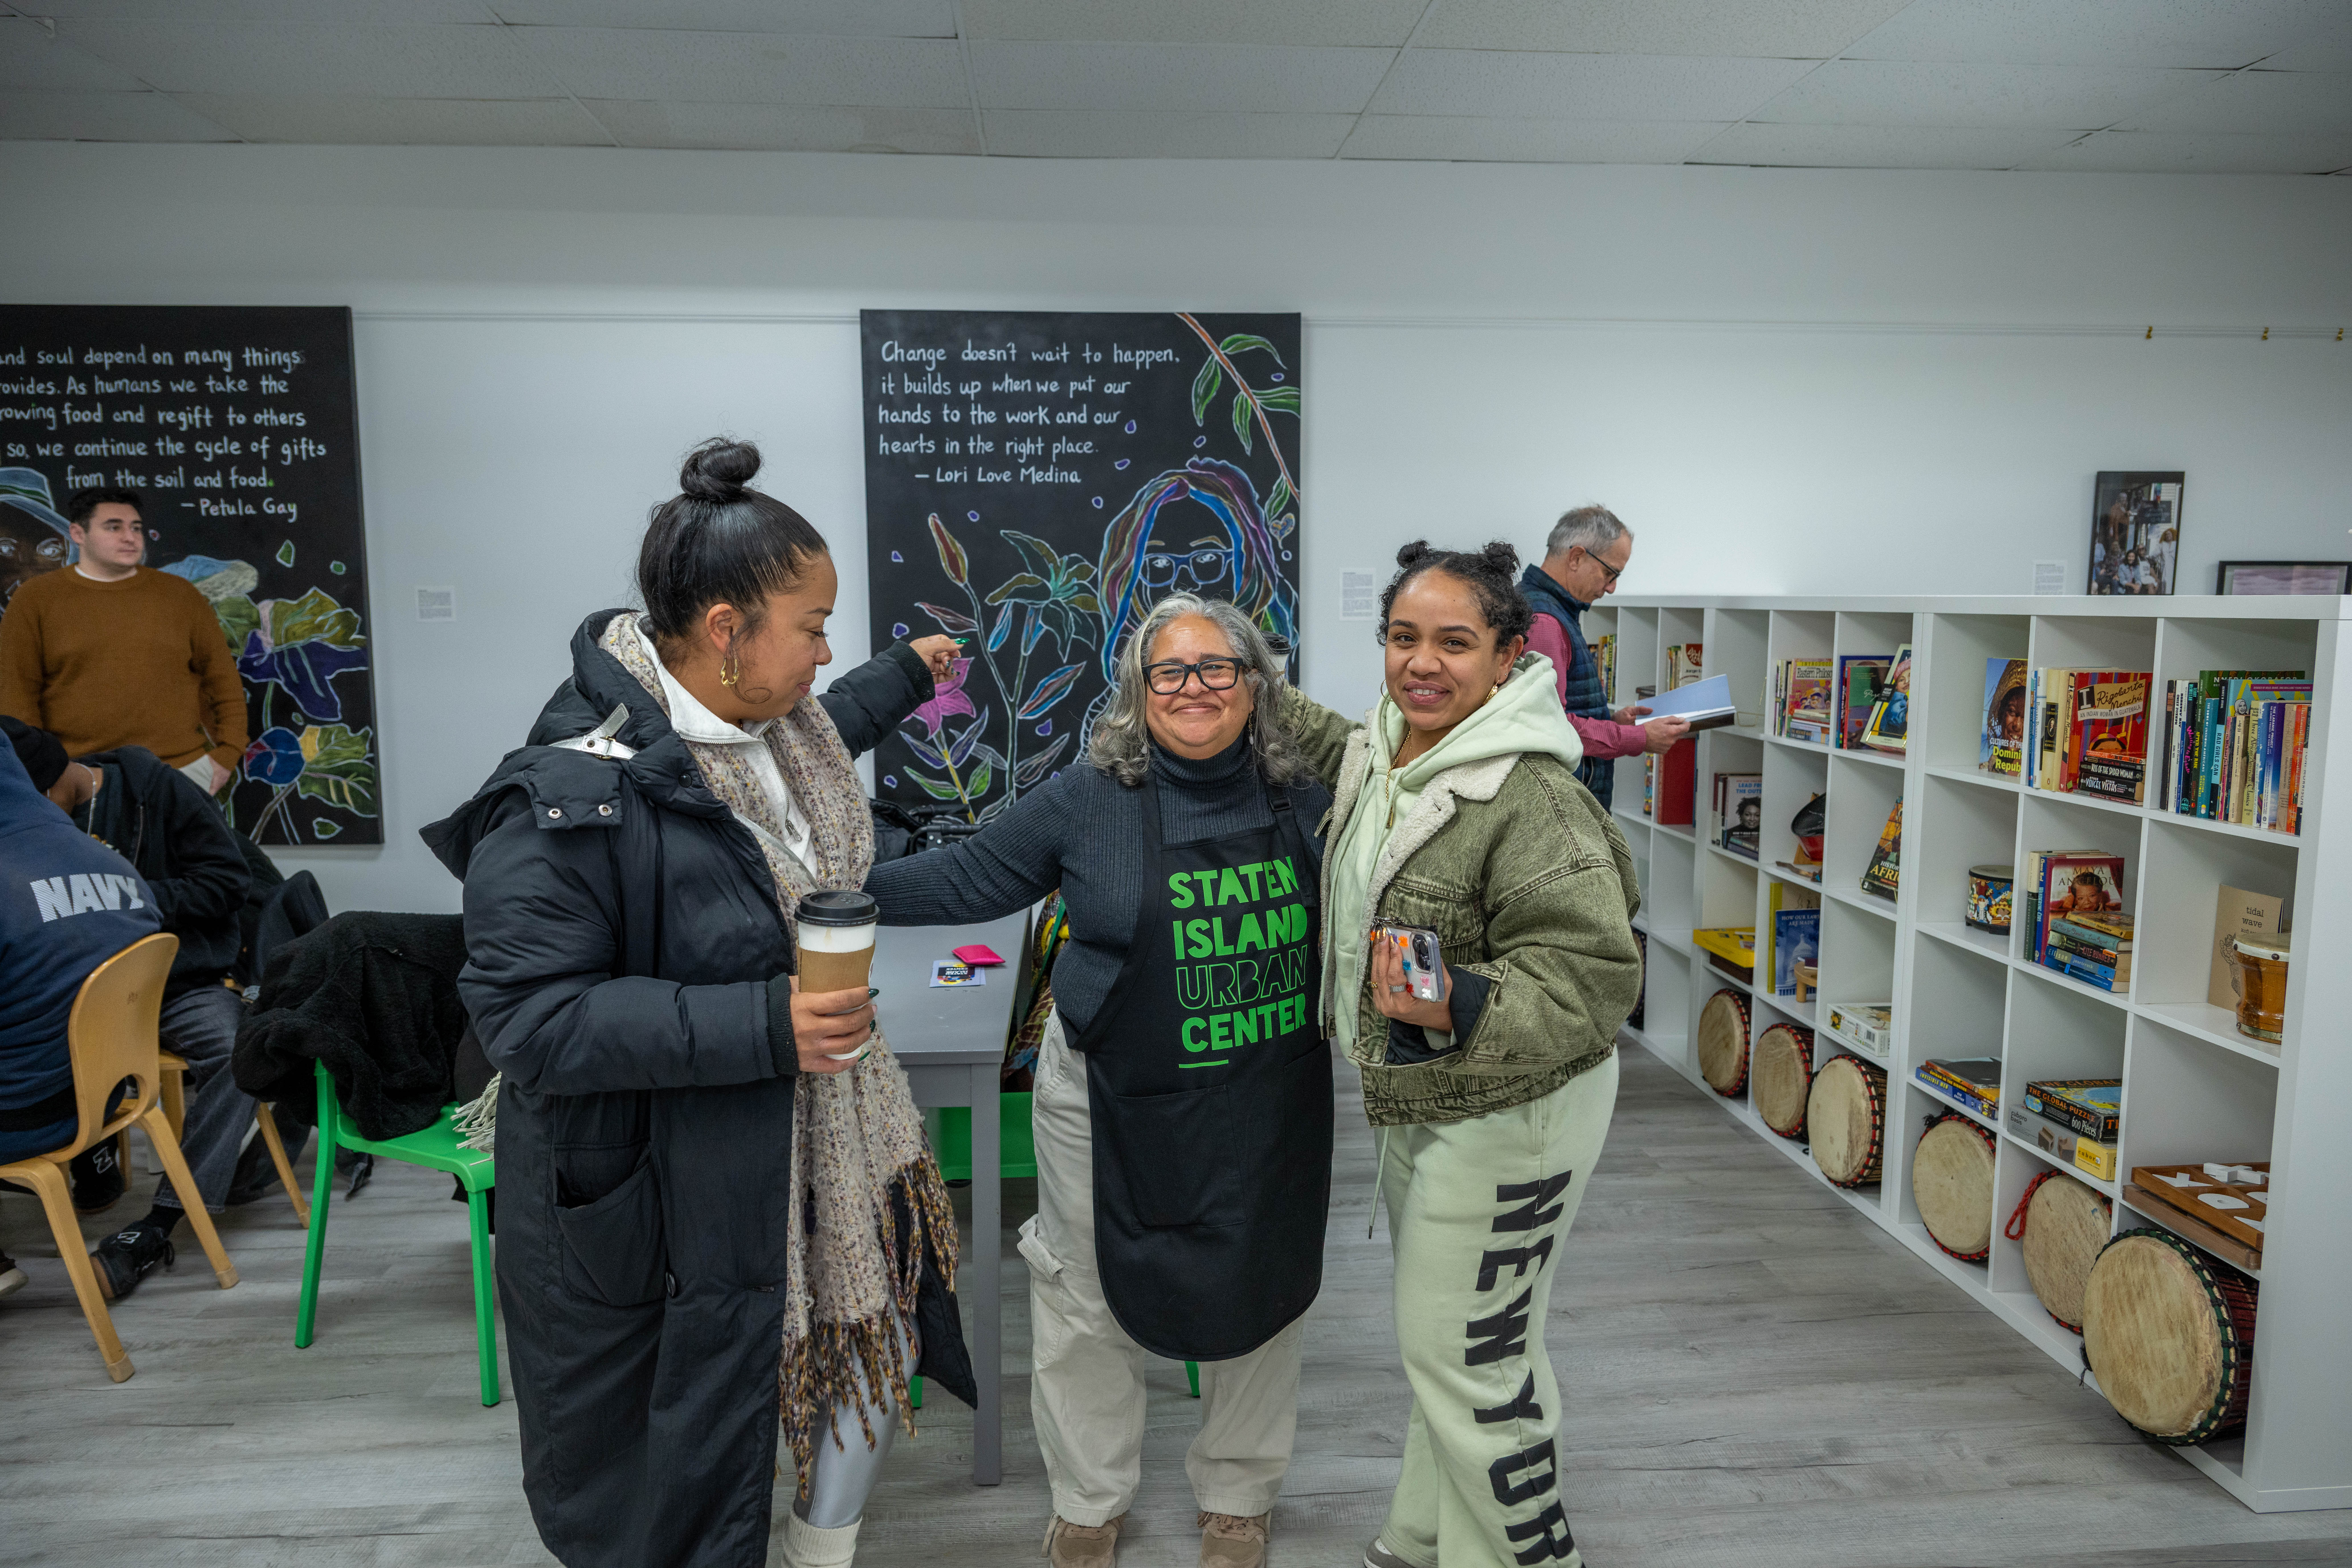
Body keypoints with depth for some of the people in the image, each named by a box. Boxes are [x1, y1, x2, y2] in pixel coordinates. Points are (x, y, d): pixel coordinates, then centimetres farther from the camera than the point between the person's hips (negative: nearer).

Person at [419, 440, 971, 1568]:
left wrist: (907, 675, 39)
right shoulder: (572, 795, -26)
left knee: (875, 1364, 21)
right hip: (654, 1217, -8)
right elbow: (529, 1017, -27)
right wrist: (762, 1027, -31)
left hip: (819, 1155, 8)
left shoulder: (768, 727, 1)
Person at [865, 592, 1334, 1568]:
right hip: (1113, 1102, -1)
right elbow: (967, 880, -3)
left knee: (1259, 1295, 15)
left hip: (1270, 1109, 2)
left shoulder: (1304, 801, -2)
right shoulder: (1087, 802, -8)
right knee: (1087, 1303, 12)